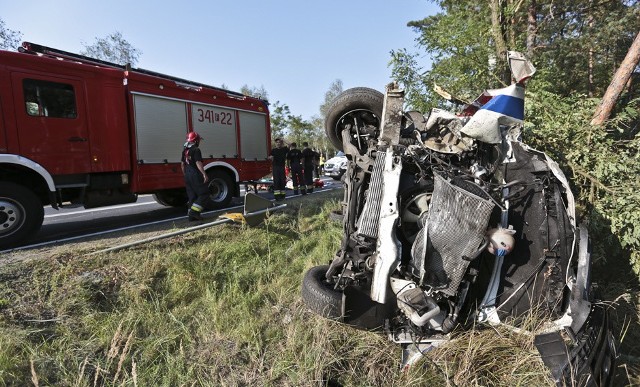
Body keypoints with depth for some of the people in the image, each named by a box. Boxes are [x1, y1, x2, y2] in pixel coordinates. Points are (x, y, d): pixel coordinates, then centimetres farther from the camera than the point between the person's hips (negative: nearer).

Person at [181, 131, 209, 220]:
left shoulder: (185, 150, 14)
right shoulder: (196, 150, -11)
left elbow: (182, 163, 19)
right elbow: (198, 163, -21)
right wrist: (204, 174, -25)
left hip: (187, 176, 9)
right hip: (195, 175, -9)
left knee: (192, 196, 13)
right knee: (204, 193, -1)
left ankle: (192, 215, 15)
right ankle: (194, 211, -11)